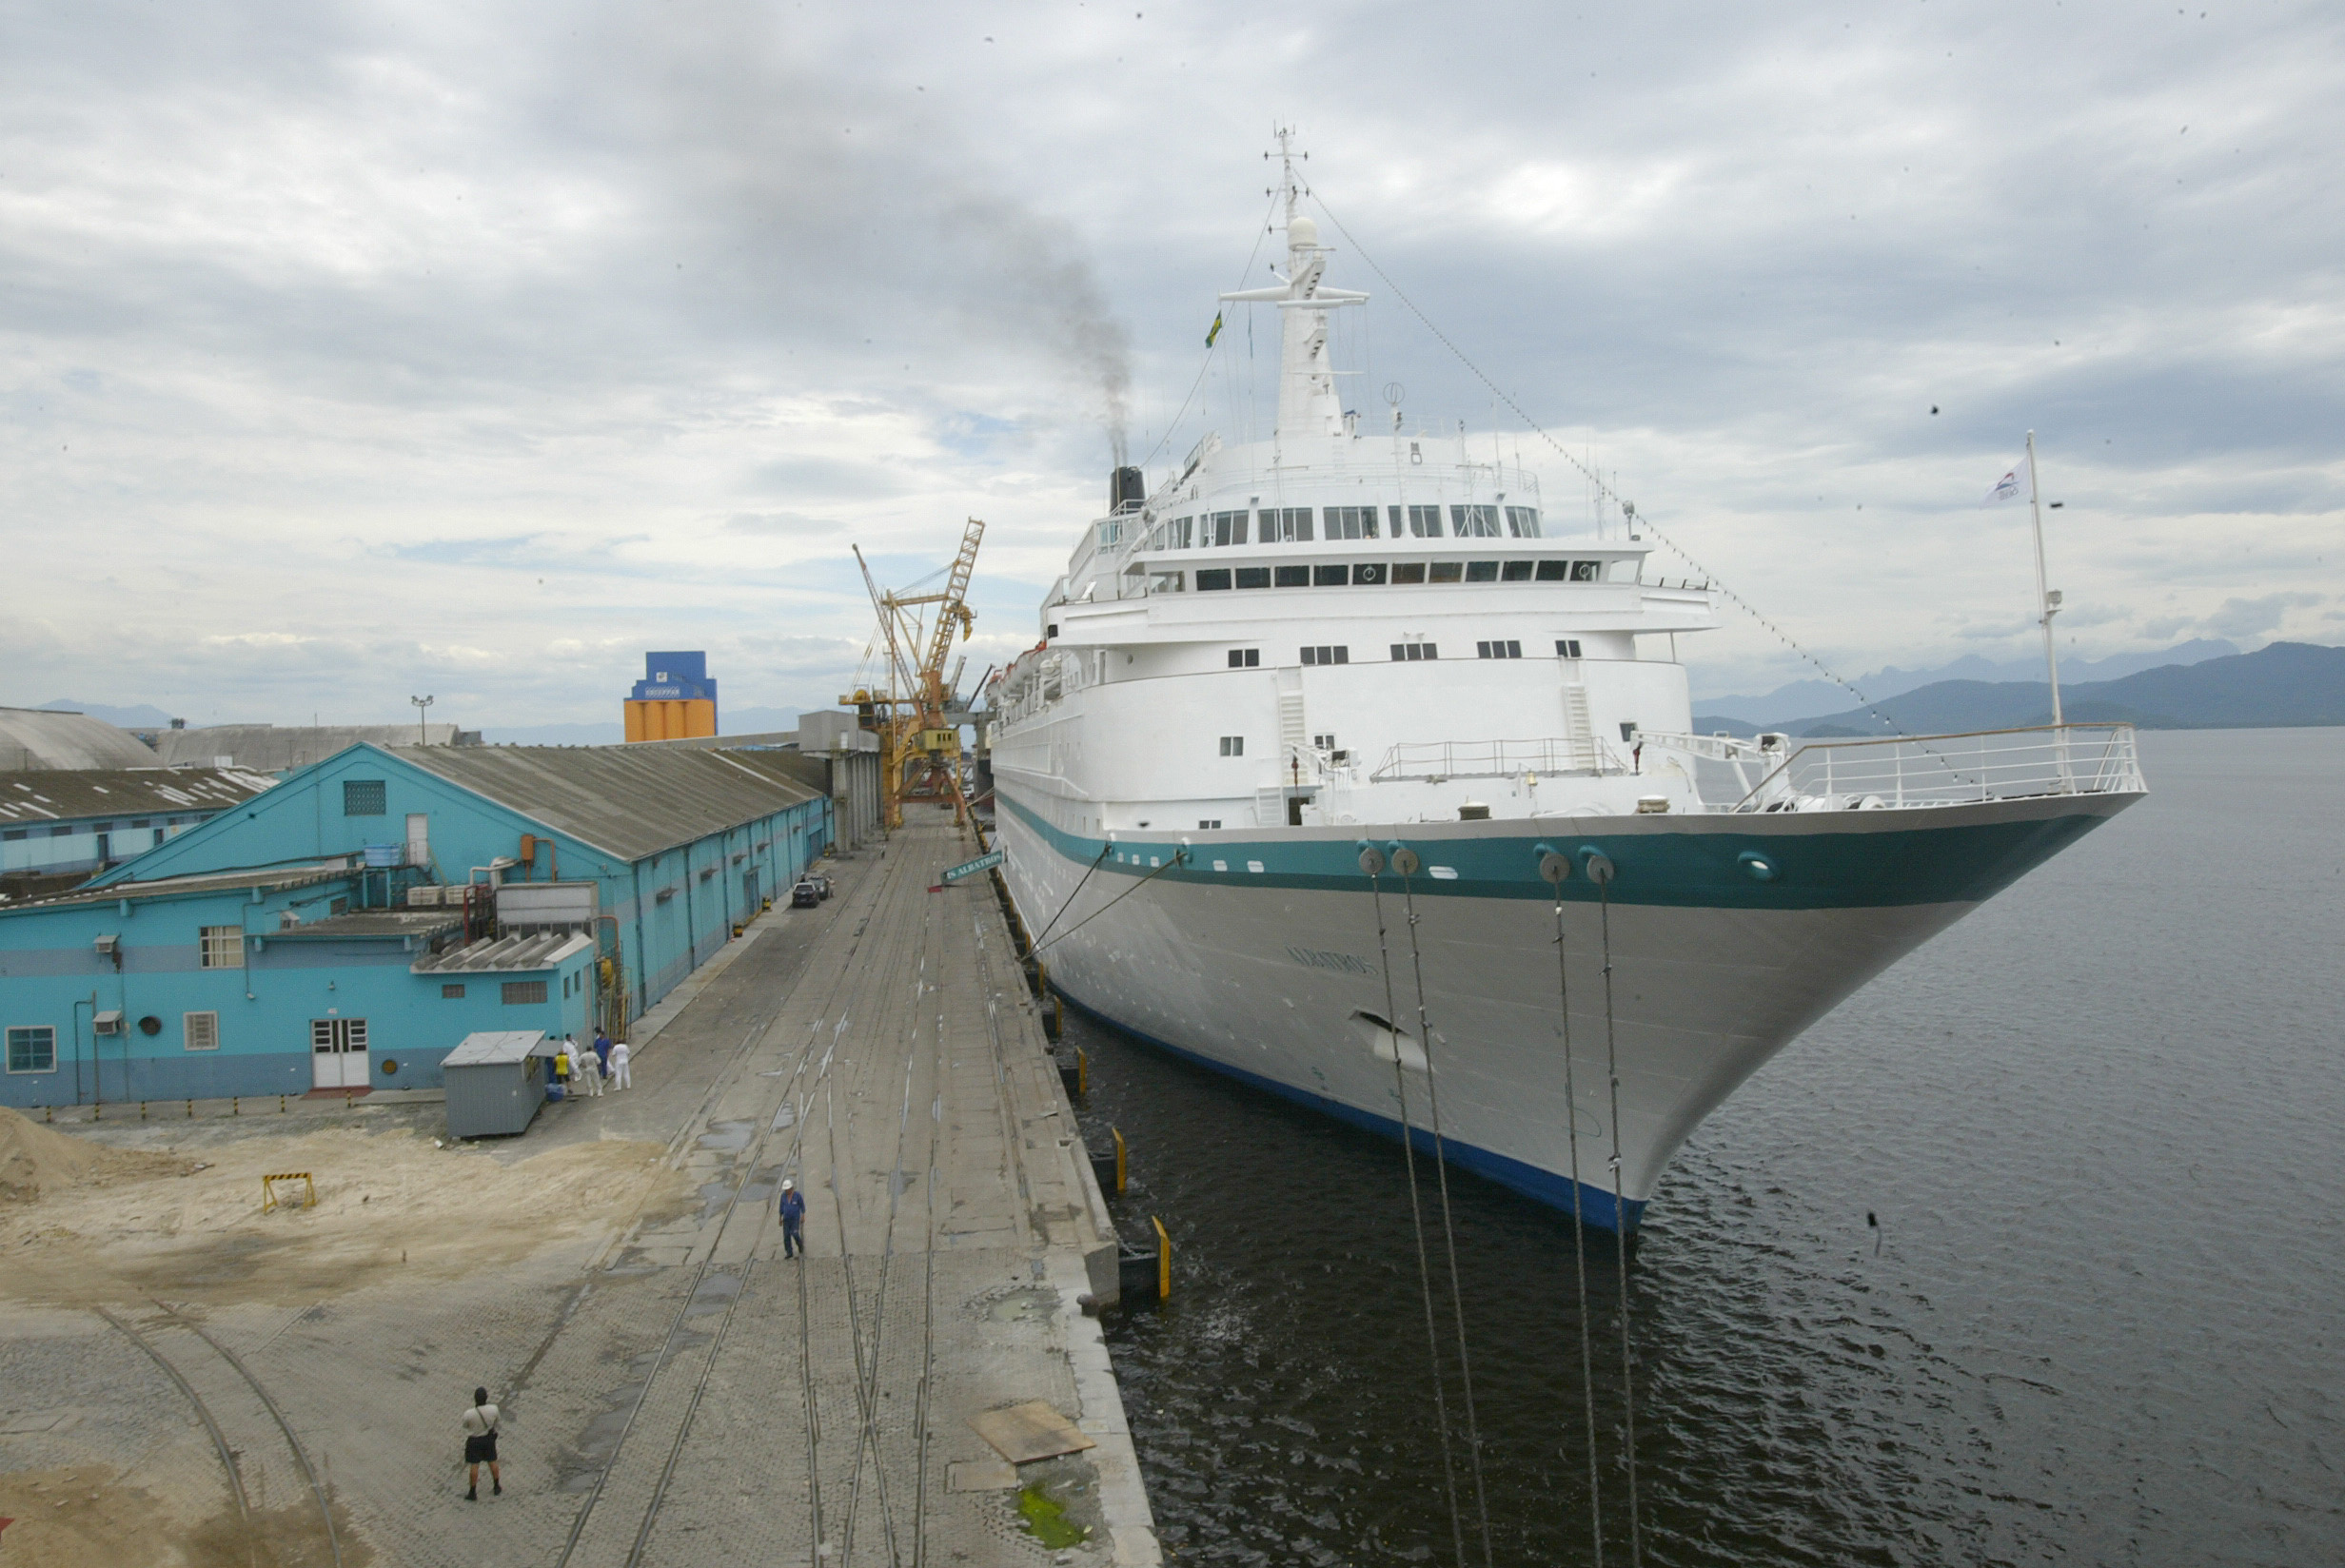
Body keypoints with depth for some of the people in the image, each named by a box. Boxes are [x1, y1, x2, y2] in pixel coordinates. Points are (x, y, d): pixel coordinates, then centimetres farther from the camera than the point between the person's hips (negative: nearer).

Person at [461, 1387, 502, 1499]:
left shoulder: (468, 1414, -31)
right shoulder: (493, 1409, -25)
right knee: (492, 1462, 20)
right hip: (489, 1438, 2)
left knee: (474, 1466, 13)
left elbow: (465, 1426, -9)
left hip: (474, 1441, -2)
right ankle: (497, 1487, 37)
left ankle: (472, 1493, 25)